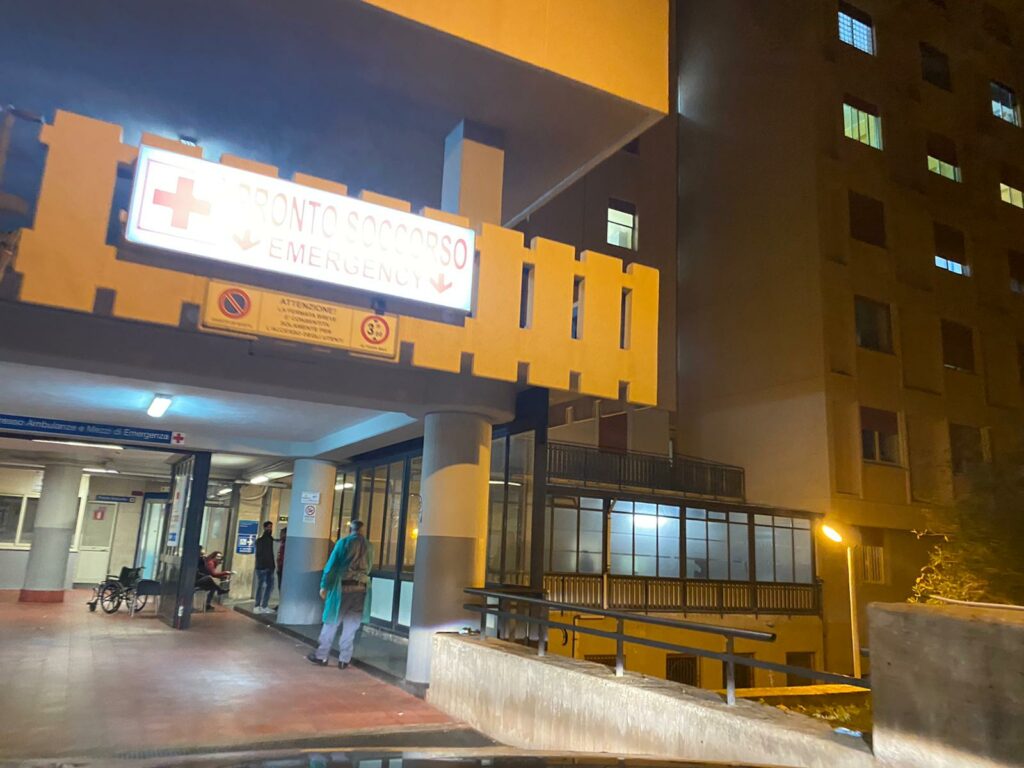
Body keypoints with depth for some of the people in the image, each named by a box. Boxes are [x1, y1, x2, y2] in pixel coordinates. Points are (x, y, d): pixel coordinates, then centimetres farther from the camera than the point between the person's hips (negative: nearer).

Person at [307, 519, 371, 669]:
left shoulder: (344, 543, -3)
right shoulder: (367, 546, 8)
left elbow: (332, 564, -6)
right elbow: (368, 568, 5)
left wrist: (324, 585, -3)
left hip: (342, 587, -3)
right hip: (360, 589, 3)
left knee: (331, 622, 8)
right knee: (351, 625, 7)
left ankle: (322, 656, 13)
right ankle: (344, 659, 9)